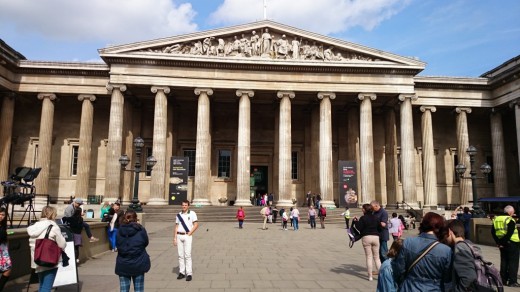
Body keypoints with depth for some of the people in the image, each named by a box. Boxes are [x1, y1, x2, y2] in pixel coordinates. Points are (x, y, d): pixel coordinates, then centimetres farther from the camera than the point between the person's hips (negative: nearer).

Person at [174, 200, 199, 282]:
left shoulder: (192, 213, 0)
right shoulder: (179, 215, 13)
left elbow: (196, 224, -6)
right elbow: (176, 227, 13)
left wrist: (190, 233, -10)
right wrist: (174, 238, 7)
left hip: (187, 236, -4)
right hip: (179, 236, 4)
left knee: (187, 255, -8)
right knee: (180, 255, 7)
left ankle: (189, 273, -4)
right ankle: (181, 272, 14)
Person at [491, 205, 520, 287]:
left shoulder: (496, 219, 6)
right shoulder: (510, 220, -14)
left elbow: (493, 232, 3)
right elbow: (509, 233, -22)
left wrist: (498, 242, 3)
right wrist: (504, 242, -14)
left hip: (502, 244, 6)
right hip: (512, 243, -6)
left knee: (504, 262, 13)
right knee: (513, 262, 2)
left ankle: (503, 280, 18)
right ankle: (512, 281, 4)